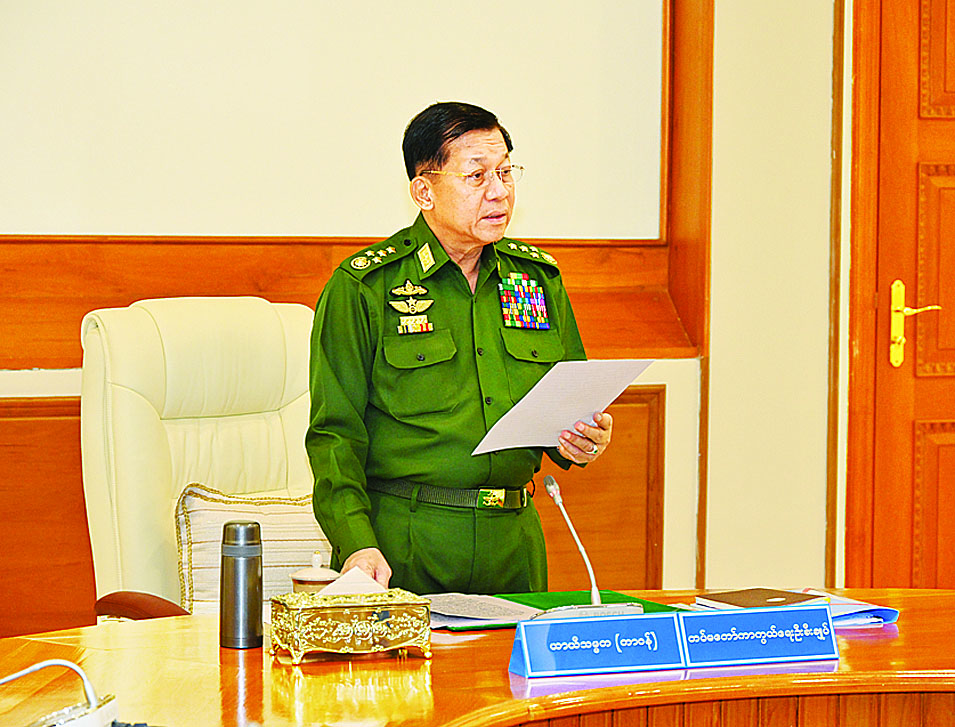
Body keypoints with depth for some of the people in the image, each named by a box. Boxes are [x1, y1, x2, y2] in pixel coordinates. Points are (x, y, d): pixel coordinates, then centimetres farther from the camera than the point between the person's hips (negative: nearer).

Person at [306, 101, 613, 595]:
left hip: (513, 543, 4)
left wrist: (579, 441, -4)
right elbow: (335, 432, -7)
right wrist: (358, 543, -20)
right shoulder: (363, 286, -4)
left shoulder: (539, 277, 11)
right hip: (401, 544, -4)